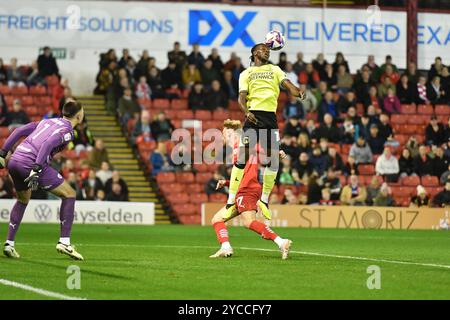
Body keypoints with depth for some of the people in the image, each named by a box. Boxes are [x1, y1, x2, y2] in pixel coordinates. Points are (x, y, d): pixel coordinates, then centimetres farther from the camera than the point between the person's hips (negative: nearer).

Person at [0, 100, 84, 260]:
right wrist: (37, 169, -23)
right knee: (69, 194, 6)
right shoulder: (67, 131, 1)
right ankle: (64, 242, 1)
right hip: (30, 162, -8)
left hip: (14, 161, 8)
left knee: (23, 200, 31)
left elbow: (19, 131, 17)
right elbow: (48, 144, -17)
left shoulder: (48, 121, 23)